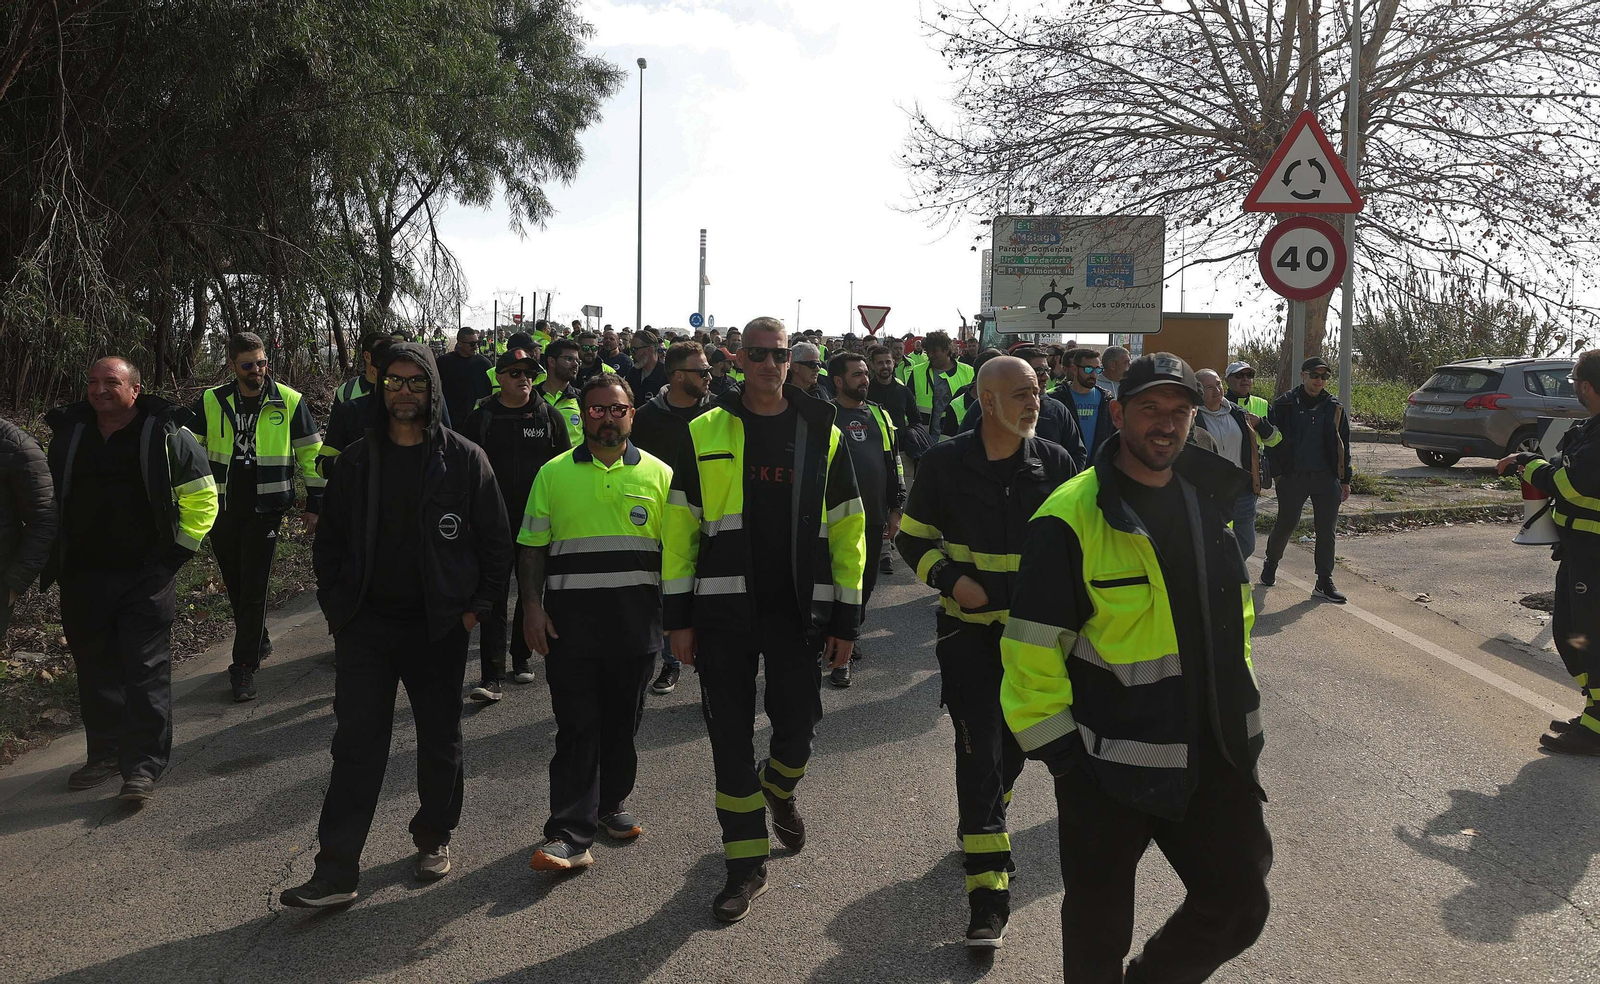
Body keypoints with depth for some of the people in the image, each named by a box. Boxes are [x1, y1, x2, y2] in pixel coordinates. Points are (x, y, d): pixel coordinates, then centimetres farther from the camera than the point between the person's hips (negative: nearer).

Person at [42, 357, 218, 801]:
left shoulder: (167, 436, -5)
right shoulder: (67, 433, 8)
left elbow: (201, 500, 0)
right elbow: (46, 496, 21)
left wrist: (177, 552, -6)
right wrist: (53, 557, 14)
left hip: (146, 577, -5)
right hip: (83, 577, 5)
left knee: (146, 669, -4)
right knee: (95, 669, 13)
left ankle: (143, 765, 0)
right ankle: (106, 752, 27)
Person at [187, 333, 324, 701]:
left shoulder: (289, 401, -3)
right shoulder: (210, 402, 2)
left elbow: (312, 455, 4)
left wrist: (315, 505, 2)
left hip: (265, 510, -3)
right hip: (221, 509, 3)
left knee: (254, 589, -5)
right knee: (235, 587, 14)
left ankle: (244, 667, 2)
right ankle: (258, 643, 34)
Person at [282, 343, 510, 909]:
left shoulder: (464, 459, -3)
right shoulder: (355, 461, 5)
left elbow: (495, 539, 0)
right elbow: (329, 539, 12)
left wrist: (477, 606, -4)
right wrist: (335, 604, 3)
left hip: (439, 627, -1)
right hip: (365, 624, 1)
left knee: (440, 740, 12)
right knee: (356, 745, -1)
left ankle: (434, 838, 33)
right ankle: (336, 871, 4)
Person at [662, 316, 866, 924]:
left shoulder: (821, 434, 3)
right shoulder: (706, 433, 1)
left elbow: (846, 531, 5)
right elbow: (680, 526, 2)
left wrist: (846, 619, 2)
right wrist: (678, 616, -1)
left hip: (797, 610, 1)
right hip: (723, 610, 0)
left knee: (797, 724, 3)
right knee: (730, 736, 4)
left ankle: (779, 791, 40)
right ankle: (746, 862, 19)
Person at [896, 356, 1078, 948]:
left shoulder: (1056, 464, -2)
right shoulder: (947, 463, -7)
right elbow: (913, 538, 2)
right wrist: (951, 579, -14)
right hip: (969, 631, -3)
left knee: (1016, 743, 16)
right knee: (979, 752, -7)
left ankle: (984, 825, 45)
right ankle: (988, 892, -3)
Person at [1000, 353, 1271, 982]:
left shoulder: (1208, 503, 6)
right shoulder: (1070, 518, -15)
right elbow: (1032, 652, -15)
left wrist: (1238, 711, 16)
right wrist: (1061, 757, -14)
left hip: (1213, 758, 6)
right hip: (1106, 768, -5)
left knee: (1239, 908, 13)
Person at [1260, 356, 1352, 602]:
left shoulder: (1334, 407, 8)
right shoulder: (1285, 404, -2)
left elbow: (1343, 445, 13)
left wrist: (1345, 480, 11)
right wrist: (1275, 471, -11)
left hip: (1326, 478, 3)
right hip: (1293, 478, -3)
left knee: (1326, 531, 4)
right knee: (1286, 525, 5)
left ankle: (1324, 582, 12)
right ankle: (1271, 562, 32)